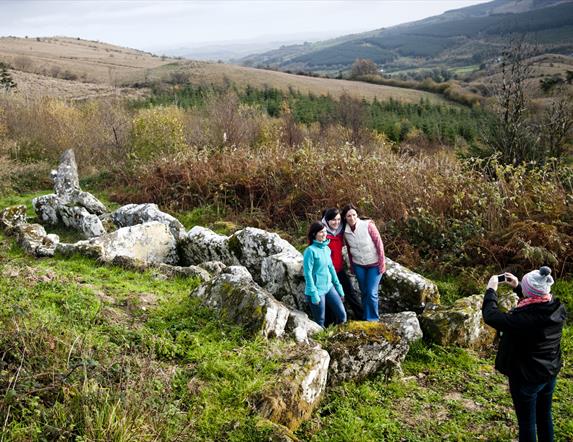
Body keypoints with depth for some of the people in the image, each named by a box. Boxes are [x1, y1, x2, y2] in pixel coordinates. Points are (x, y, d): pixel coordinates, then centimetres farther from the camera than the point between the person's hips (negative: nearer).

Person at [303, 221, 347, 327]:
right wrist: (314, 293, -17)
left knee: (342, 315, 7)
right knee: (320, 322, 3)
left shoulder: (326, 248, 7)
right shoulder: (310, 250, -14)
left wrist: (338, 286, 15)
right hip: (317, 290, -7)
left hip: (329, 287, 7)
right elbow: (308, 274, -15)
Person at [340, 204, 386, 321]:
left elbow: (379, 243, -14)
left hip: (374, 264, -4)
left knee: (371, 293, -5)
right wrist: (352, 265, 14)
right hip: (358, 265, 4)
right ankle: (365, 318, 26)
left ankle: (373, 319, 11)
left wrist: (382, 263, -13)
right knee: (364, 292, 12)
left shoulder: (368, 225, -17)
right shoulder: (346, 232, -4)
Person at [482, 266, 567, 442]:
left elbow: (490, 316, -22)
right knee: (544, 417, 25)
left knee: (527, 422, 12)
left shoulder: (524, 318, -34)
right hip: (550, 374, 7)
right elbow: (538, 301, 11)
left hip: (526, 378, -7)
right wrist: (518, 287, 12)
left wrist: (491, 290, -9)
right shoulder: (558, 309, -12)